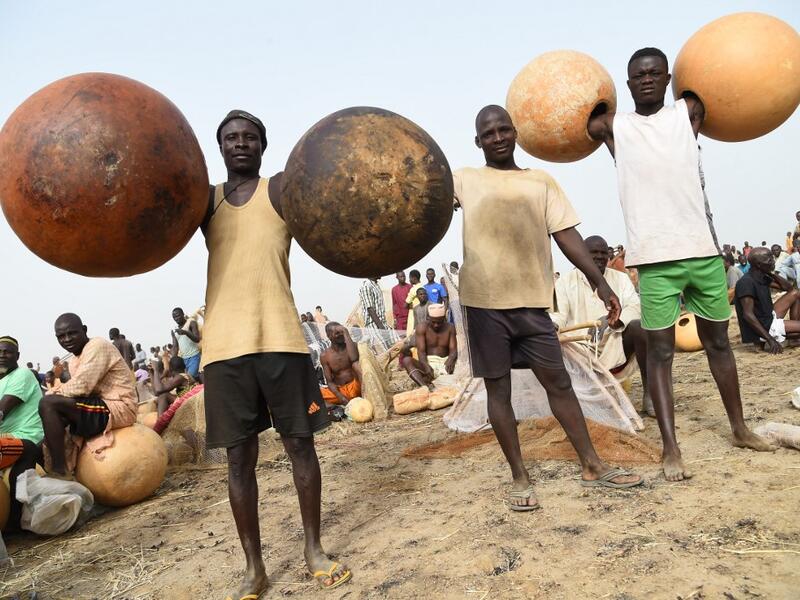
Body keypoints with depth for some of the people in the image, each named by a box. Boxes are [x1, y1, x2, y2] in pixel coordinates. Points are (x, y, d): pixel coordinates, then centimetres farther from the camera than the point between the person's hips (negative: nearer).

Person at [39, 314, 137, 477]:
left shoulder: (97, 346, -10)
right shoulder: (75, 360, 20)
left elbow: (81, 386, -19)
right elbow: (77, 390, 10)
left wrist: (52, 394, -6)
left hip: (118, 408, -10)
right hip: (102, 406, 10)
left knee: (48, 404, -18)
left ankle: (60, 471, -16)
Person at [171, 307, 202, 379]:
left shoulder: (191, 323, -2)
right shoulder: (174, 331, 14)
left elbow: (197, 339, -12)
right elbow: (175, 347, 10)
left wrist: (186, 332, -29)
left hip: (194, 356, -6)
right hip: (183, 358, 6)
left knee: (191, 376, -19)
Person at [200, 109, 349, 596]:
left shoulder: (281, 188, 7)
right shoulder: (205, 198, 15)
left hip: (280, 338, -2)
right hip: (224, 345, 3)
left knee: (300, 443, 6)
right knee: (239, 456, 8)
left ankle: (315, 549, 24)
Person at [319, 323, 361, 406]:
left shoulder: (351, 346, -1)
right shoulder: (325, 356, 1)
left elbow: (354, 359, -27)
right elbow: (330, 382, -2)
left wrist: (346, 333, -20)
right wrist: (340, 397, -22)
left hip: (355, 388, -1)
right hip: (339, 391, 1)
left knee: (356, 364, -30)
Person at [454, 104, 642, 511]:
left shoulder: (542, 182, 13)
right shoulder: (466, 180, 8)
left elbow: (566, 234, 7)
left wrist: (599, 282, 0)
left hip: (531, 299, 2)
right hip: (484, 299, -1)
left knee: (558, 380, 8)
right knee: (498, 387, 5)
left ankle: (591, 466, 22)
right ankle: (519, 478, 18)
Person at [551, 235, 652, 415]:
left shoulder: (620, 278, 10)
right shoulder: (565, 282, 6)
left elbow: (634, 307, -4)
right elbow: (557, 313, -5)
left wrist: (611, 319, -25)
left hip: (616, 348, 0)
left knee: (639, 326, -27)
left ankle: (649, 394, -17)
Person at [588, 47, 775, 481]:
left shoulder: (687, 112, 10)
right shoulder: (614, 127, 7)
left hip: (703, 248, 3)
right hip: (655, 256, -2)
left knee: (718, 340, 14)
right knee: (659, 349, -1)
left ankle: (740, 429, 31)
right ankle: (671, 449, 5)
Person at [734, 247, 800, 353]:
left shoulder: (762, 278, 5)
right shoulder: (747, 283, -24)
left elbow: (788, 287, 13)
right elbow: (748, 315, -28)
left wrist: (772, 273, -1)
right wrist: (770, 339, -28)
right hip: (764, 326, -9)